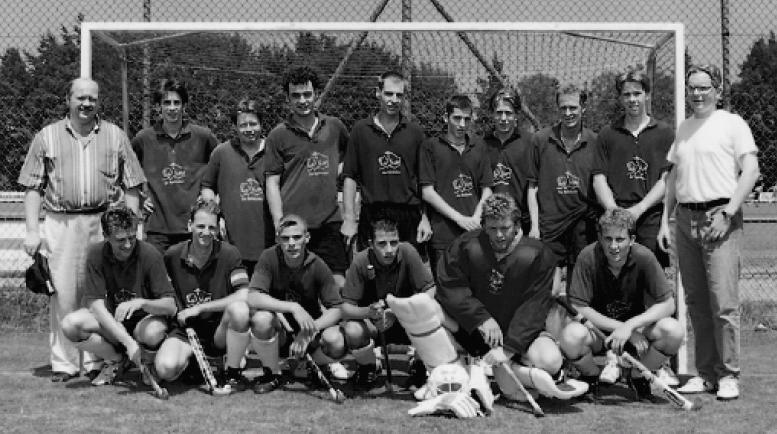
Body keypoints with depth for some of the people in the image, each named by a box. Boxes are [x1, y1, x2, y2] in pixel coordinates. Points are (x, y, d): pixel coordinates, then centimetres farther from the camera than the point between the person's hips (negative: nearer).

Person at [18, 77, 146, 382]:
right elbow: (33, 187, 8)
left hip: (105, 223, 1)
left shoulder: (116, 136, 12)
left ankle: (98, 360, 9)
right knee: (63, 294, -4)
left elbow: (131, 187, 11)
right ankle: (64, 362, 3)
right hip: (60, 224, 0)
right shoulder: (47, 137, 10)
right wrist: (32, 230, -1)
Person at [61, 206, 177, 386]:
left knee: (155, 332, -37)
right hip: (109, 320, 2)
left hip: (143, 319, -2)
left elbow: (171, 306, -18)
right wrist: (128, 341, -32)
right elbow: (96, 304, -19)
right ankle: (116, 359, -1)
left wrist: (141, 303, -39)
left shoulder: (150, 255, -17)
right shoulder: (96, 254, -13)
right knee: (70, 324, -27)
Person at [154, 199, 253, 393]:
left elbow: (244, 296, -22)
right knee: (166, 369, -29)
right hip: (186, 329, 1)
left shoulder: (229, 253, -9)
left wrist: (199, 308, -20)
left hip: (220, 331, -1)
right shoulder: (172, 255, -2)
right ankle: (190, 361, 11)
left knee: (239, 309, -35)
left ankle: (232, 374, -12)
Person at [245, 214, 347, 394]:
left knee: (337, 342, -31)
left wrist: (309, 331, -29)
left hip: (311, 327, 0)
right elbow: (253, 298, -26)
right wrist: (293, 307, -36)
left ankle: (317, 366, 9)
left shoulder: (317, 265, -13)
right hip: (278, 329, 0)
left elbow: (336, 310, -13)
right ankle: (272, 374, -7)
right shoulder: (269, 258, -15)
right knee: (261, 318, -35)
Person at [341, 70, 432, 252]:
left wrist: (425, 218, 1)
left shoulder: (415, 132, 9)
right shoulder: (361, 130, 6)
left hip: (409, 216, 1)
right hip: (371, 215, -1)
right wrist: (349, 218, -3)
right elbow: (350, 177, 4)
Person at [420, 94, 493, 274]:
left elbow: (486, 190, 13)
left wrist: (476, 218, -5)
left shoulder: (478, 147, 15)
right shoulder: (431, 147, 3)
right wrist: (460, 218, -9)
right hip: (443, 236, -3)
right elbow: (427, 192, -2)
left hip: (475, 234, 3)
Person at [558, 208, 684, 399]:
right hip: (597, 330, -1)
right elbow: (578, 308, -19)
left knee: (674, 330, -27)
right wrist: (620, 328, -24)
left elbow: (668, 304, -15)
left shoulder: (644, 257, -16)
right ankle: (593, 376, 1)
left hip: (636, 325, 2)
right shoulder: (588, 257, -20)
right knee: (572, 335, -35)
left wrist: (630, 326, -28)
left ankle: (637, 376, 3)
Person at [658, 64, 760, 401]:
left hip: (719, 218, -6)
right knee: (695, 302, 7)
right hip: (686, 219, 6)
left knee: (723, 302, -10)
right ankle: (706, 373, 13)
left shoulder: (732, 123, 1)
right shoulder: (683, 129, 19)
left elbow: (751, 171, -6)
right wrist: (664, 220, 13)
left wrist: (727, 213, -14)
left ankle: (728, 375, -2)